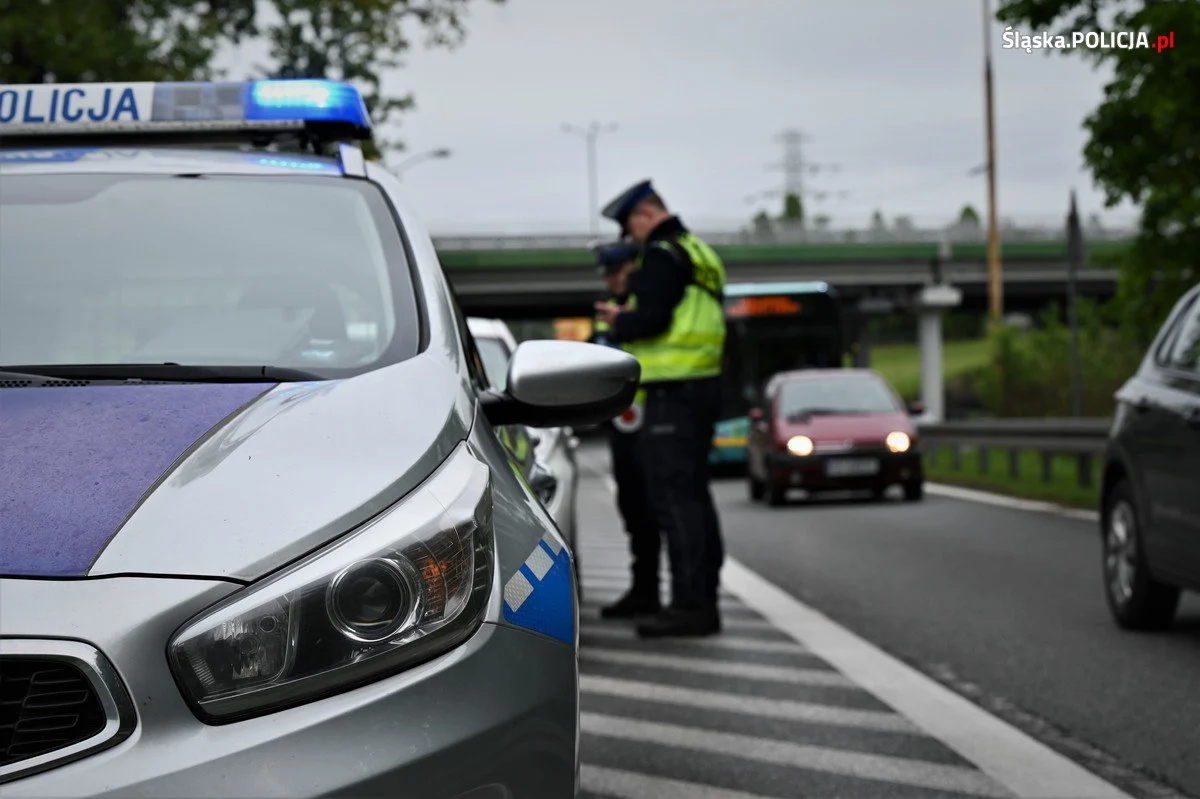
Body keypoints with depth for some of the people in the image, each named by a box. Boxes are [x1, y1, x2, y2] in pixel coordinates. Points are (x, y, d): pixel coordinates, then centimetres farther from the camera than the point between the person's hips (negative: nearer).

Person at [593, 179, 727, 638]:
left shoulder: (662, 255, -11)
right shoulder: (700, 253, 20)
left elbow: (651, 318, -22)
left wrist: (618, 325, -1)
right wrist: (627, 319, 15)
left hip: (672, 391, -10)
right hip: (703, 384, 10)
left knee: (674, 496, -10)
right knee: (694, 494, 14)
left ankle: (689, 604, -13)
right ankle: (703, 600, 18)